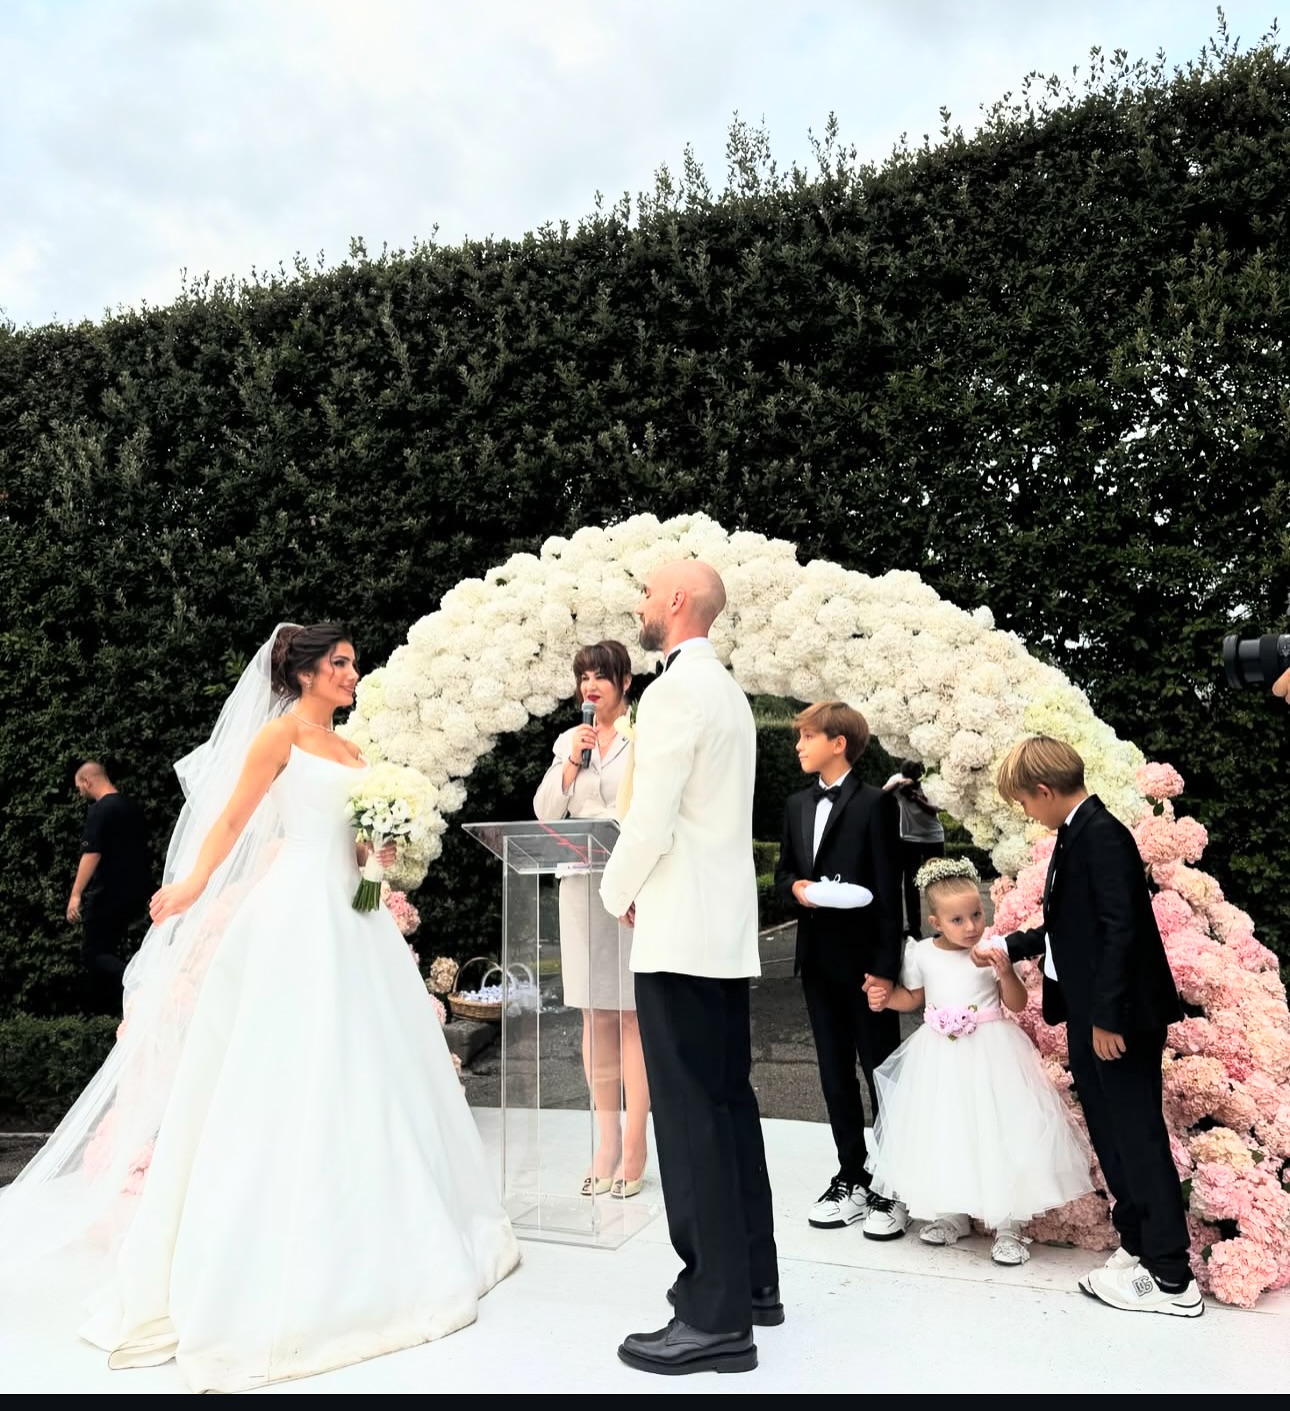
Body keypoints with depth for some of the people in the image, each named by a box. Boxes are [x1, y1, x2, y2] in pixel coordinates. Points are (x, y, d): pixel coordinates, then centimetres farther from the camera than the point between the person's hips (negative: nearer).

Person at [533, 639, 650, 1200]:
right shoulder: (568, 741, 13)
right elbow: (545, 811, 7)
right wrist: (572, 763, -6)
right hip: (581, 886, 5)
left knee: (631, 1013, -3)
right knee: (594, 1015, 8)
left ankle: (635, 1144, 5)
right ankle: (607, 1138, 17)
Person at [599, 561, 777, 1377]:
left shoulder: (676, 691, -14)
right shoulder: (727, 690, 15)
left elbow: (651, 822, -19)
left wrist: (619, 893, -2)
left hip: (681, 933, -10)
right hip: (726, 929, 10)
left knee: (692, 1117, -3)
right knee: (730, 1104, 16)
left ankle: (717, 1318, 6)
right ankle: (752, 1279, 27)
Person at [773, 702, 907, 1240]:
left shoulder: (875, 804, -9)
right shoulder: (797, 805, 11)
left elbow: (888, 890, -12)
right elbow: (782, 871, 18)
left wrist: (886, 965, -15)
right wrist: (795, 887, -6)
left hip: (864, 959, -6)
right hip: (818, 958, 7)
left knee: (882, 1073, 5)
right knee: (835, 1074, 14)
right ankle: (852, 1177, 26)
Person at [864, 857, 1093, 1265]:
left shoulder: (993, 951, -8)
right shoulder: (921, 953, -2)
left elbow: (1017, 1004, -6)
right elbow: (913, 998, 13)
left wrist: (1005, 972, -22)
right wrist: (886, 997, -5)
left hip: (990, 1054, -2)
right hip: (940, 1057, 3)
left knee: (998, 1133, -1)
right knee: (944, 1133, 11)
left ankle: (1008, 1225, 13)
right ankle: (953, 1214, 30)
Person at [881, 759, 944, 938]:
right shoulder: (897, 780, -9)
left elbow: (933, 811, -24)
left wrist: (917, 799, -41)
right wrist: (898, 783, -39)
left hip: (933, 838, -1)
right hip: (909, 838, 1)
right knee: (910, 884, 4)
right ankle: (913, 927, 13)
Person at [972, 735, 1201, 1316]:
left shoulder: (1102, 834, -18)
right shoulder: (1076, 836, 12)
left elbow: (1121, 928, -23)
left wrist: (1107, 1016, -22)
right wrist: (1008, 948, 22)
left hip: (1119, 1017, -10)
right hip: (1090, 1016, 10)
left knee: (1137, 1138, -1)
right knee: (1111, 1136, 16)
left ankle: (1172, 1279, 10)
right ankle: (1138, 1245, 28)